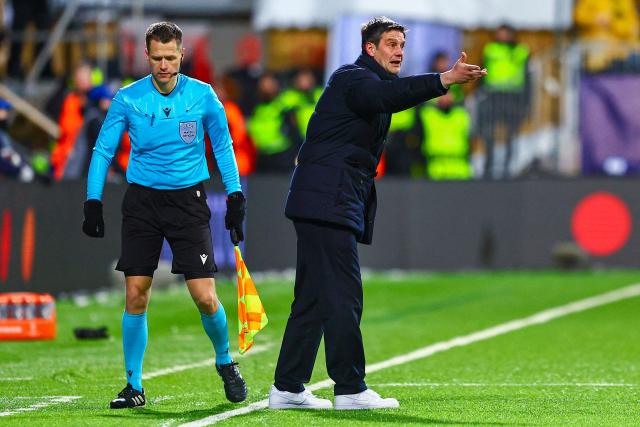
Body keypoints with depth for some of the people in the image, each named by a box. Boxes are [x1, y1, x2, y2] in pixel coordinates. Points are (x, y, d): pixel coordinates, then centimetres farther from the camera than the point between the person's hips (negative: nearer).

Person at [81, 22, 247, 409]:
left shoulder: (203, 96, -3)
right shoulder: (128, 99, -3)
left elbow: (223, 145, 9)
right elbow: (104, 151, 4)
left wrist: (235, 196, 4)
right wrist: (93, 201, -4)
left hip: (188, 199, -1)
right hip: (142, 200, 1)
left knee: (205, 296, -8)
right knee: (135, 295, -4)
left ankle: (225, 362, 20)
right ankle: (134, 386, 7)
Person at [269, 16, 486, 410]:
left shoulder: (367, 82, 26)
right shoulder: (353, 79, -10)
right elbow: (388, 95, -29)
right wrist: (445, 80, -37)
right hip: (328, 200, -11)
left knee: (314, 298, 11)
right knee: (343, 296, -10)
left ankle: (287, 388, 13)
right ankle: (350, 389, -10)